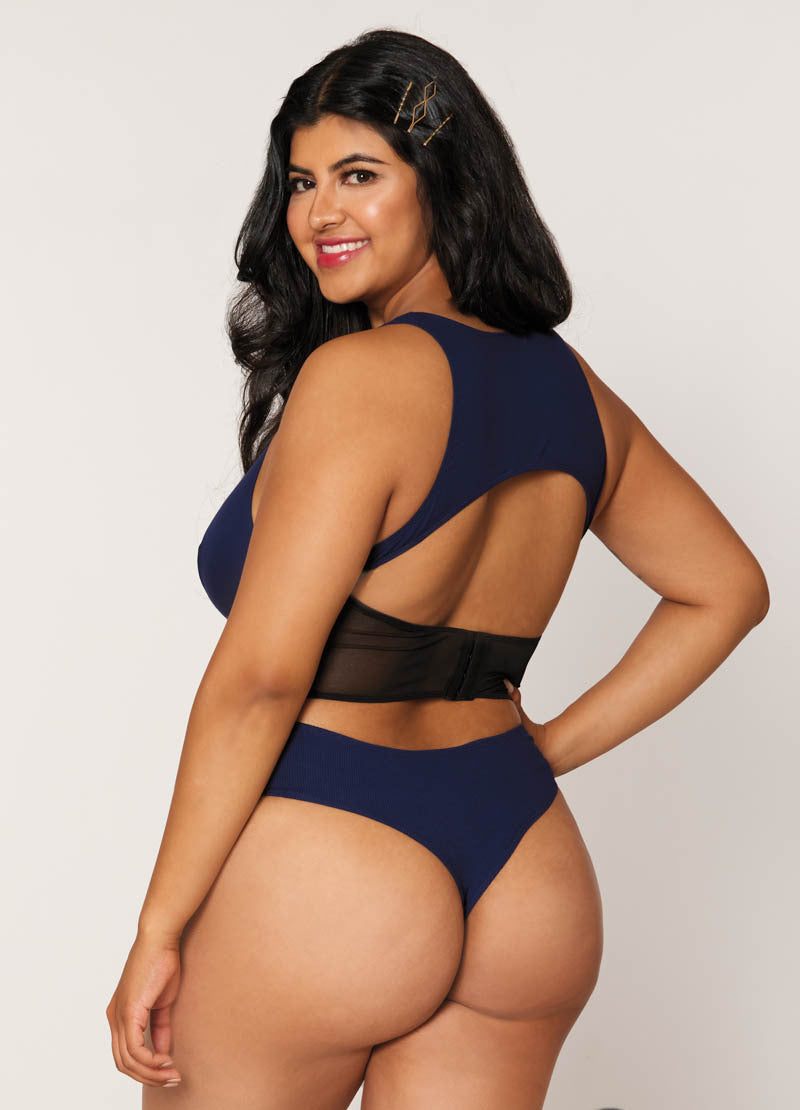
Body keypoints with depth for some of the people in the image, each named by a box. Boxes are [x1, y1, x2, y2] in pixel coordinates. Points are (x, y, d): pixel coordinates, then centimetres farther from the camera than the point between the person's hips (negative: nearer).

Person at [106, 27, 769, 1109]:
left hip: (318, 868, -7)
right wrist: (554, 746, 14)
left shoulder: (360, 375, -17)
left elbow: (260, 675, -20)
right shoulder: (575, 390, 6)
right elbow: (726, 590, 18)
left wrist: (159, 930, -13)